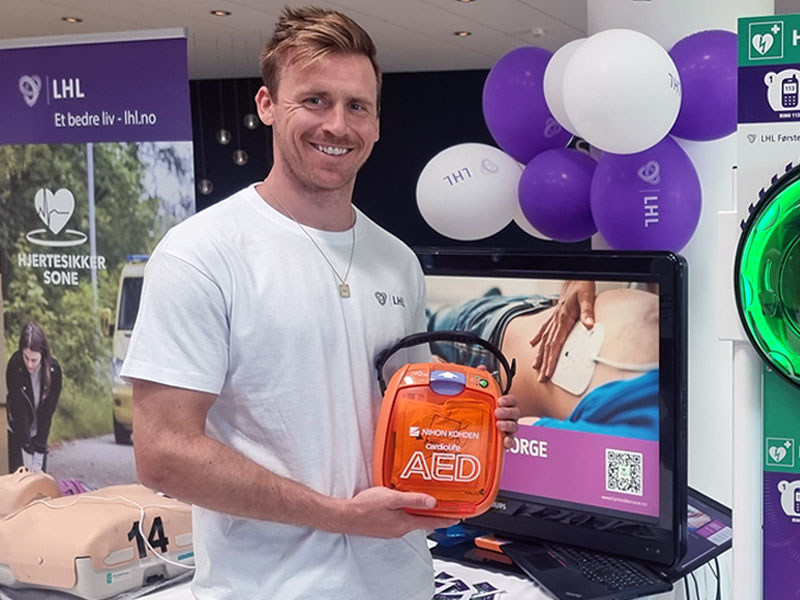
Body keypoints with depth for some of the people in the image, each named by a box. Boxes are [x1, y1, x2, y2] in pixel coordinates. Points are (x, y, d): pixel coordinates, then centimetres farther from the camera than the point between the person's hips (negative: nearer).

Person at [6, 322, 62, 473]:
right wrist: (28, 448, -26)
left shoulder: (53, 370, -21)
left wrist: (38, 458, -21)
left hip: (40, 431, 1)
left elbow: (48, 411, -19)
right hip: (18, 432, -1)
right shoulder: (14, 366, -25)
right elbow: (19, 411, -23)